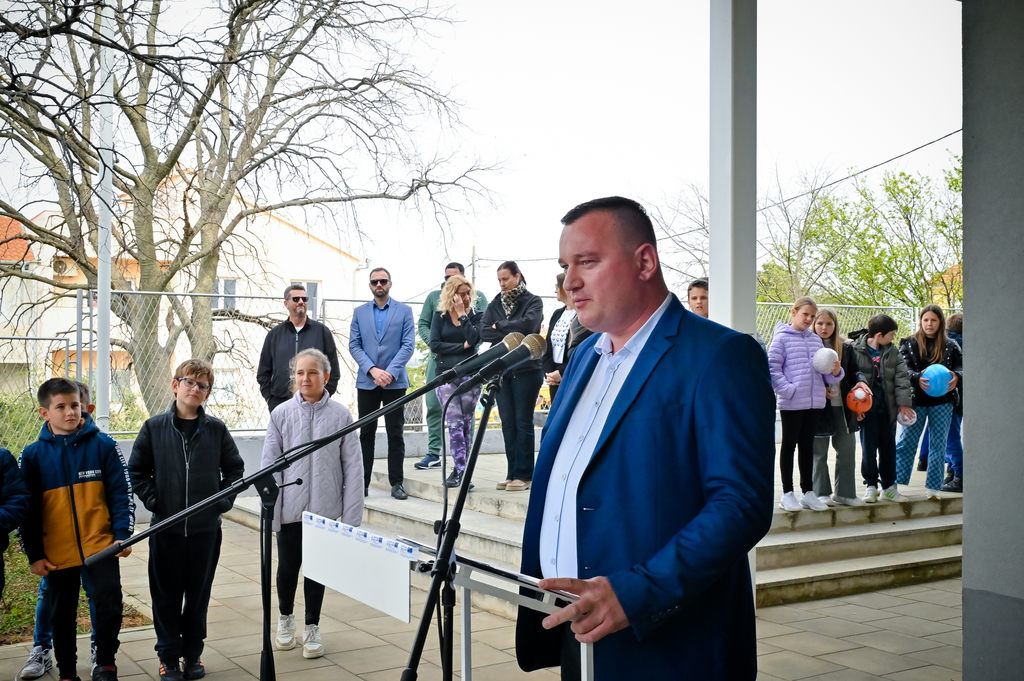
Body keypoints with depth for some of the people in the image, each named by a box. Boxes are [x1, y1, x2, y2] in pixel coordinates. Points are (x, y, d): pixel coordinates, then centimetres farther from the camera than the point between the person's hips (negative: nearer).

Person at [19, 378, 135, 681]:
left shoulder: (102, 445, -3)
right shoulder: (33, 455, 0)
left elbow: (121, 493, 0)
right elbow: (28, 509, 4)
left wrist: (122, 534, -8)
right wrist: (34, 554, 1)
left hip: (101, 545, -2)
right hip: (57, 552, 2)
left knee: (109, 604, -10)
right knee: (62, 615, 13)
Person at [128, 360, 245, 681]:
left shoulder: (216, 429, 2)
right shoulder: (154, 427, 0)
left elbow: (235, 468, 9)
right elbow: (136, 471, 4)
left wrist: (224, 501, -1)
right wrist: (153, 501, -6)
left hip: (206, 528, 1)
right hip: (166, 528, -1)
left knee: (199, 594, 11)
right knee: (167, 595, 7)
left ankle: (193, 654, 25)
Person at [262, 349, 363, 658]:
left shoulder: (340, 415, -5)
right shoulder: (281, 414, -3)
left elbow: (353, 466, -2)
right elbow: (270, 464, -1)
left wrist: (352, 514, -5)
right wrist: (271, 508, -6)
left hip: (324, 507, 0)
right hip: (290, 507, 1)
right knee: (287, 566, 12)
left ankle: (312, 628, 28)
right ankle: (285, 618, 39)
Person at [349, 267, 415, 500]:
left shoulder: (404, 311, 4)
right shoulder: (360, 312, 10)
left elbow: (408, 345, -3)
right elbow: (354, 345, 3)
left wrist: (391, 372, -13)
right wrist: (372, 370, -11)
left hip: (394, 382, -1)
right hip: (366, 382, 2)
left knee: (395, 433, 1)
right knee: (366, 433, 5)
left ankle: (396, 483, 7)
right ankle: (362, 483, 10)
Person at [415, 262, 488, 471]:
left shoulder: (478, 297, 8)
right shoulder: (434, 296, 12)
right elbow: (423, 324, 12)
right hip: (438, 359, 2)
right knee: (434, 405, 2)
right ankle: (433, 454, 10)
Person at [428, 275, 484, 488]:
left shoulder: (475, 315, 6)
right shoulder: (440, 316, 6)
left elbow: (473, 340, -12)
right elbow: (434, 345, -3)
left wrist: (462, 314, -10)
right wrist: (461, 347, -7)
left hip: (470, 374, 0)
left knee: (466, 424, 3)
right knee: (454, 423, -8)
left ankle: (459, 469, 11)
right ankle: (461, 469, -7)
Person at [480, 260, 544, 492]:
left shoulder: (533, 301, 1)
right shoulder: (496, 303, 13)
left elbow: (528, 324, -18)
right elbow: (484, 331, -1)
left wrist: (499, 326, -7)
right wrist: (511, 334, -12)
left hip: (526, 370, -5)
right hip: (501, 370, 5)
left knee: (523, 422, -3)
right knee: (507, 423, 6)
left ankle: (524, 475, 2)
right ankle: (512, 473, 12)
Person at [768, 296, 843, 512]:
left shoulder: (816, 339, 13)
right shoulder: (782, 337, -5)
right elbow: (773, 367, -11)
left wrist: (835, 372, -8)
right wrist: (787, 389, -19)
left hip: (813, 401, 5)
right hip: (791, 403, -5)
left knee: (807, 446, 11)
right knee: (789, 445, 4)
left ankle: (808, 492, 18)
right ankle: (787, 493, 11)